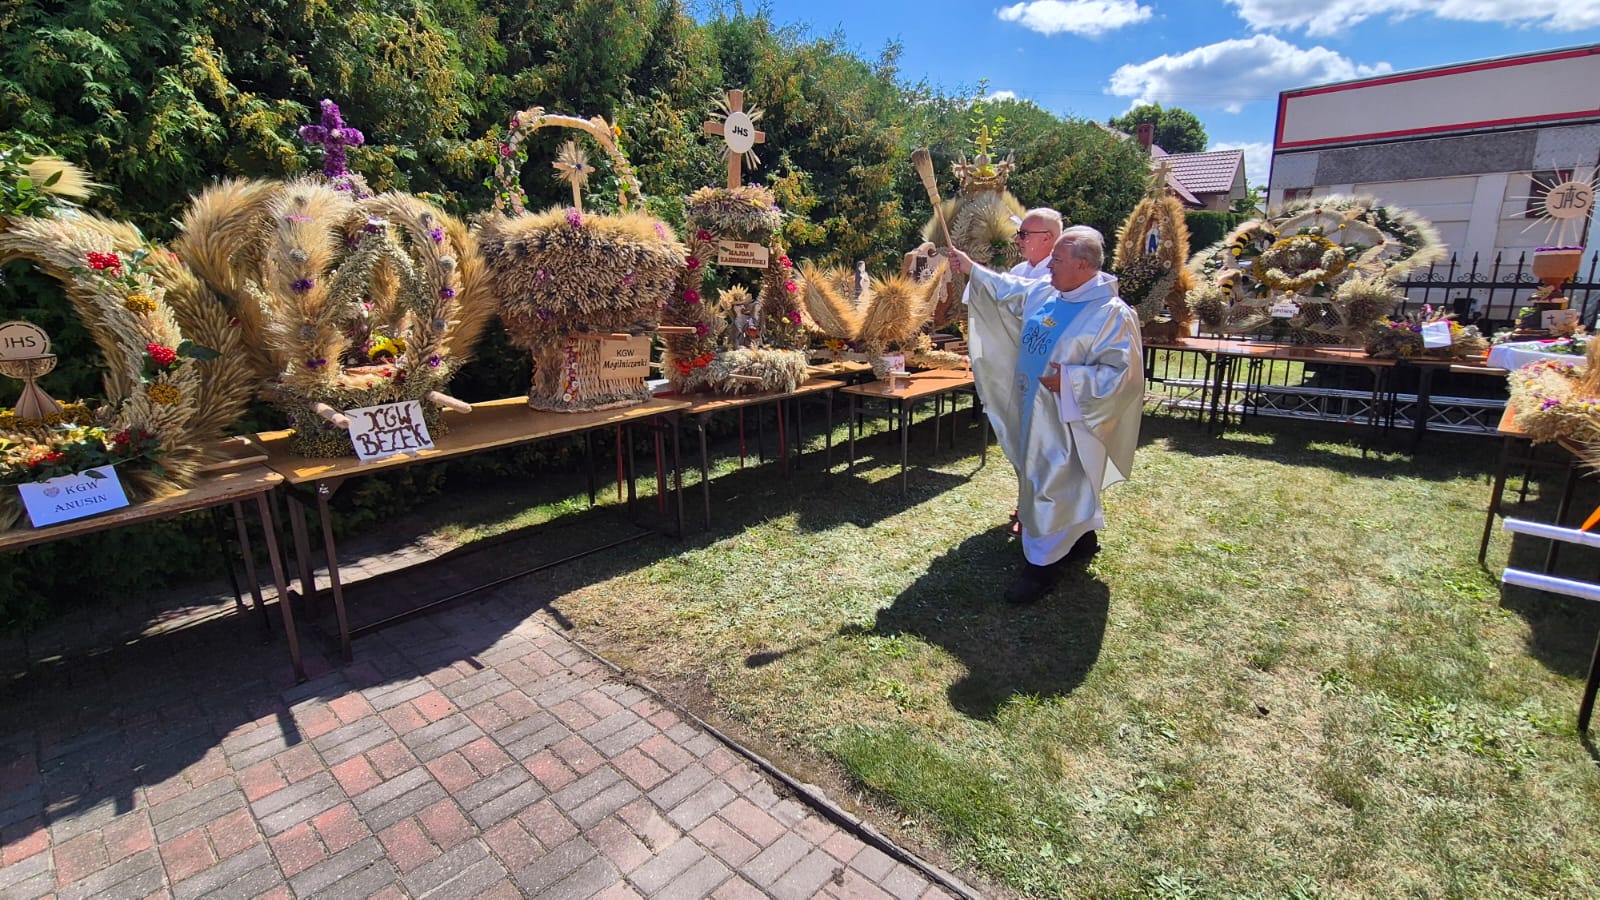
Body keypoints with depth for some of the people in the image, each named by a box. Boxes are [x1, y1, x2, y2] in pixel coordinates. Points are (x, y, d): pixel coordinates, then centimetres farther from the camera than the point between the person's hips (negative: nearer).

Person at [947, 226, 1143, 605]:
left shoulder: (1112, 314, -20)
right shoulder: (1042, 294, 3)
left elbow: (1123, 373, -22)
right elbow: (1008, 291, 21)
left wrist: (1071, 379, -27)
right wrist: (972, 269, 20)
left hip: (1068, 420, -8)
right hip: (1036, 411, 8)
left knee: (1053, 488, -2)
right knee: (1071, 484, 21)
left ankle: (1041, 566, 10)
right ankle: (1083, 540, 41)